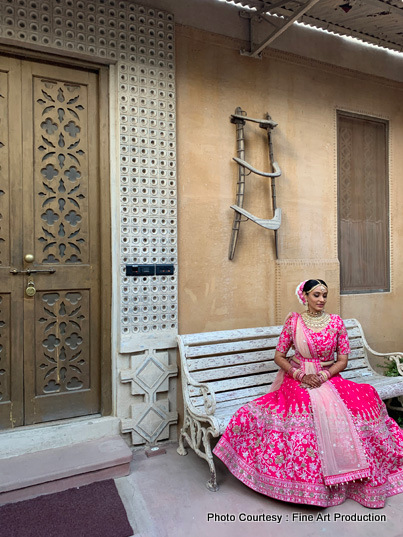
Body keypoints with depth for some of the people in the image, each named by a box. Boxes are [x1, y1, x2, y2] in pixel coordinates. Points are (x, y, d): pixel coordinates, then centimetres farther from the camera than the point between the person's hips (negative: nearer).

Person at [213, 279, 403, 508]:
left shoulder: (336, 322, 3)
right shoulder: (293, 321, 0)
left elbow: (343, 360, 3)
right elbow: (279, 355, 2)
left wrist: (322, 376, -13)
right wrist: (301, 375, -12)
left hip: (329, 379, 2)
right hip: (297, 379, -1)